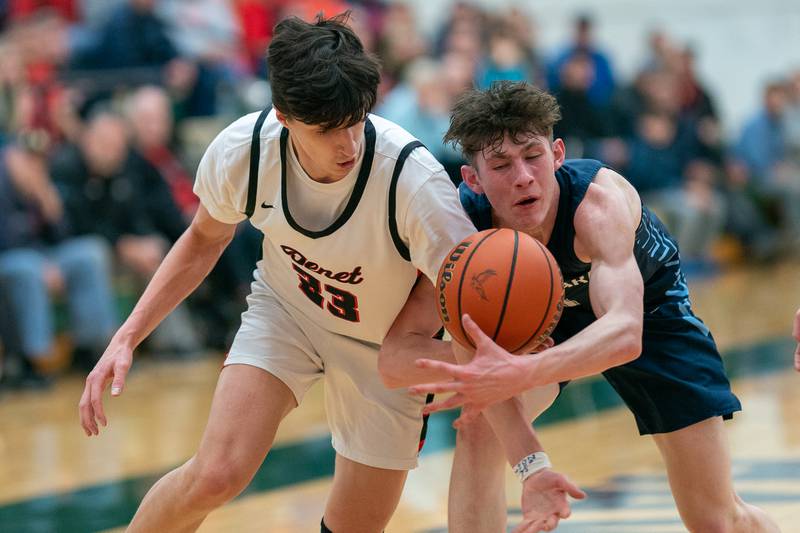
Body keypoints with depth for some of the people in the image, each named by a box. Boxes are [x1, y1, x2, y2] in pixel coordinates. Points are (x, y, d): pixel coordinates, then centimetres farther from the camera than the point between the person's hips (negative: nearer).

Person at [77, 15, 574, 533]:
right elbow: (205, 239, -2)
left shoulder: (413, 180, -36)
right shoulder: (242, 150, -26)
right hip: (285, 310, 1)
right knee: (216, 474, -20)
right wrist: (126, 339, -10)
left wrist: (532, 464, -45)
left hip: (387, 345, -1)